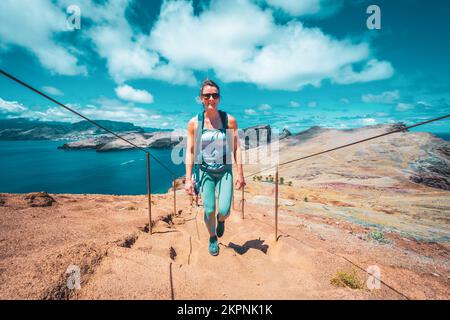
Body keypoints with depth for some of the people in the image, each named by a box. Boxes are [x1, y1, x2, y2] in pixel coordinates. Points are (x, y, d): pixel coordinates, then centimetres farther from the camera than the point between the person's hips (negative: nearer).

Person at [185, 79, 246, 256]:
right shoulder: (194, 122, -6)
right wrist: (188, 179, -6)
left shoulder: (229, 120, -5)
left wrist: (240, 174, -3)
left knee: (224, 211, -6)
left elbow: (236, 149, -2)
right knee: (209, 210, 1)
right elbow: (190, 152, -3)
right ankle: (212, 238, 34)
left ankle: (221, 220, 35)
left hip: (225, 171, 0)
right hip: (205, 171, 0)